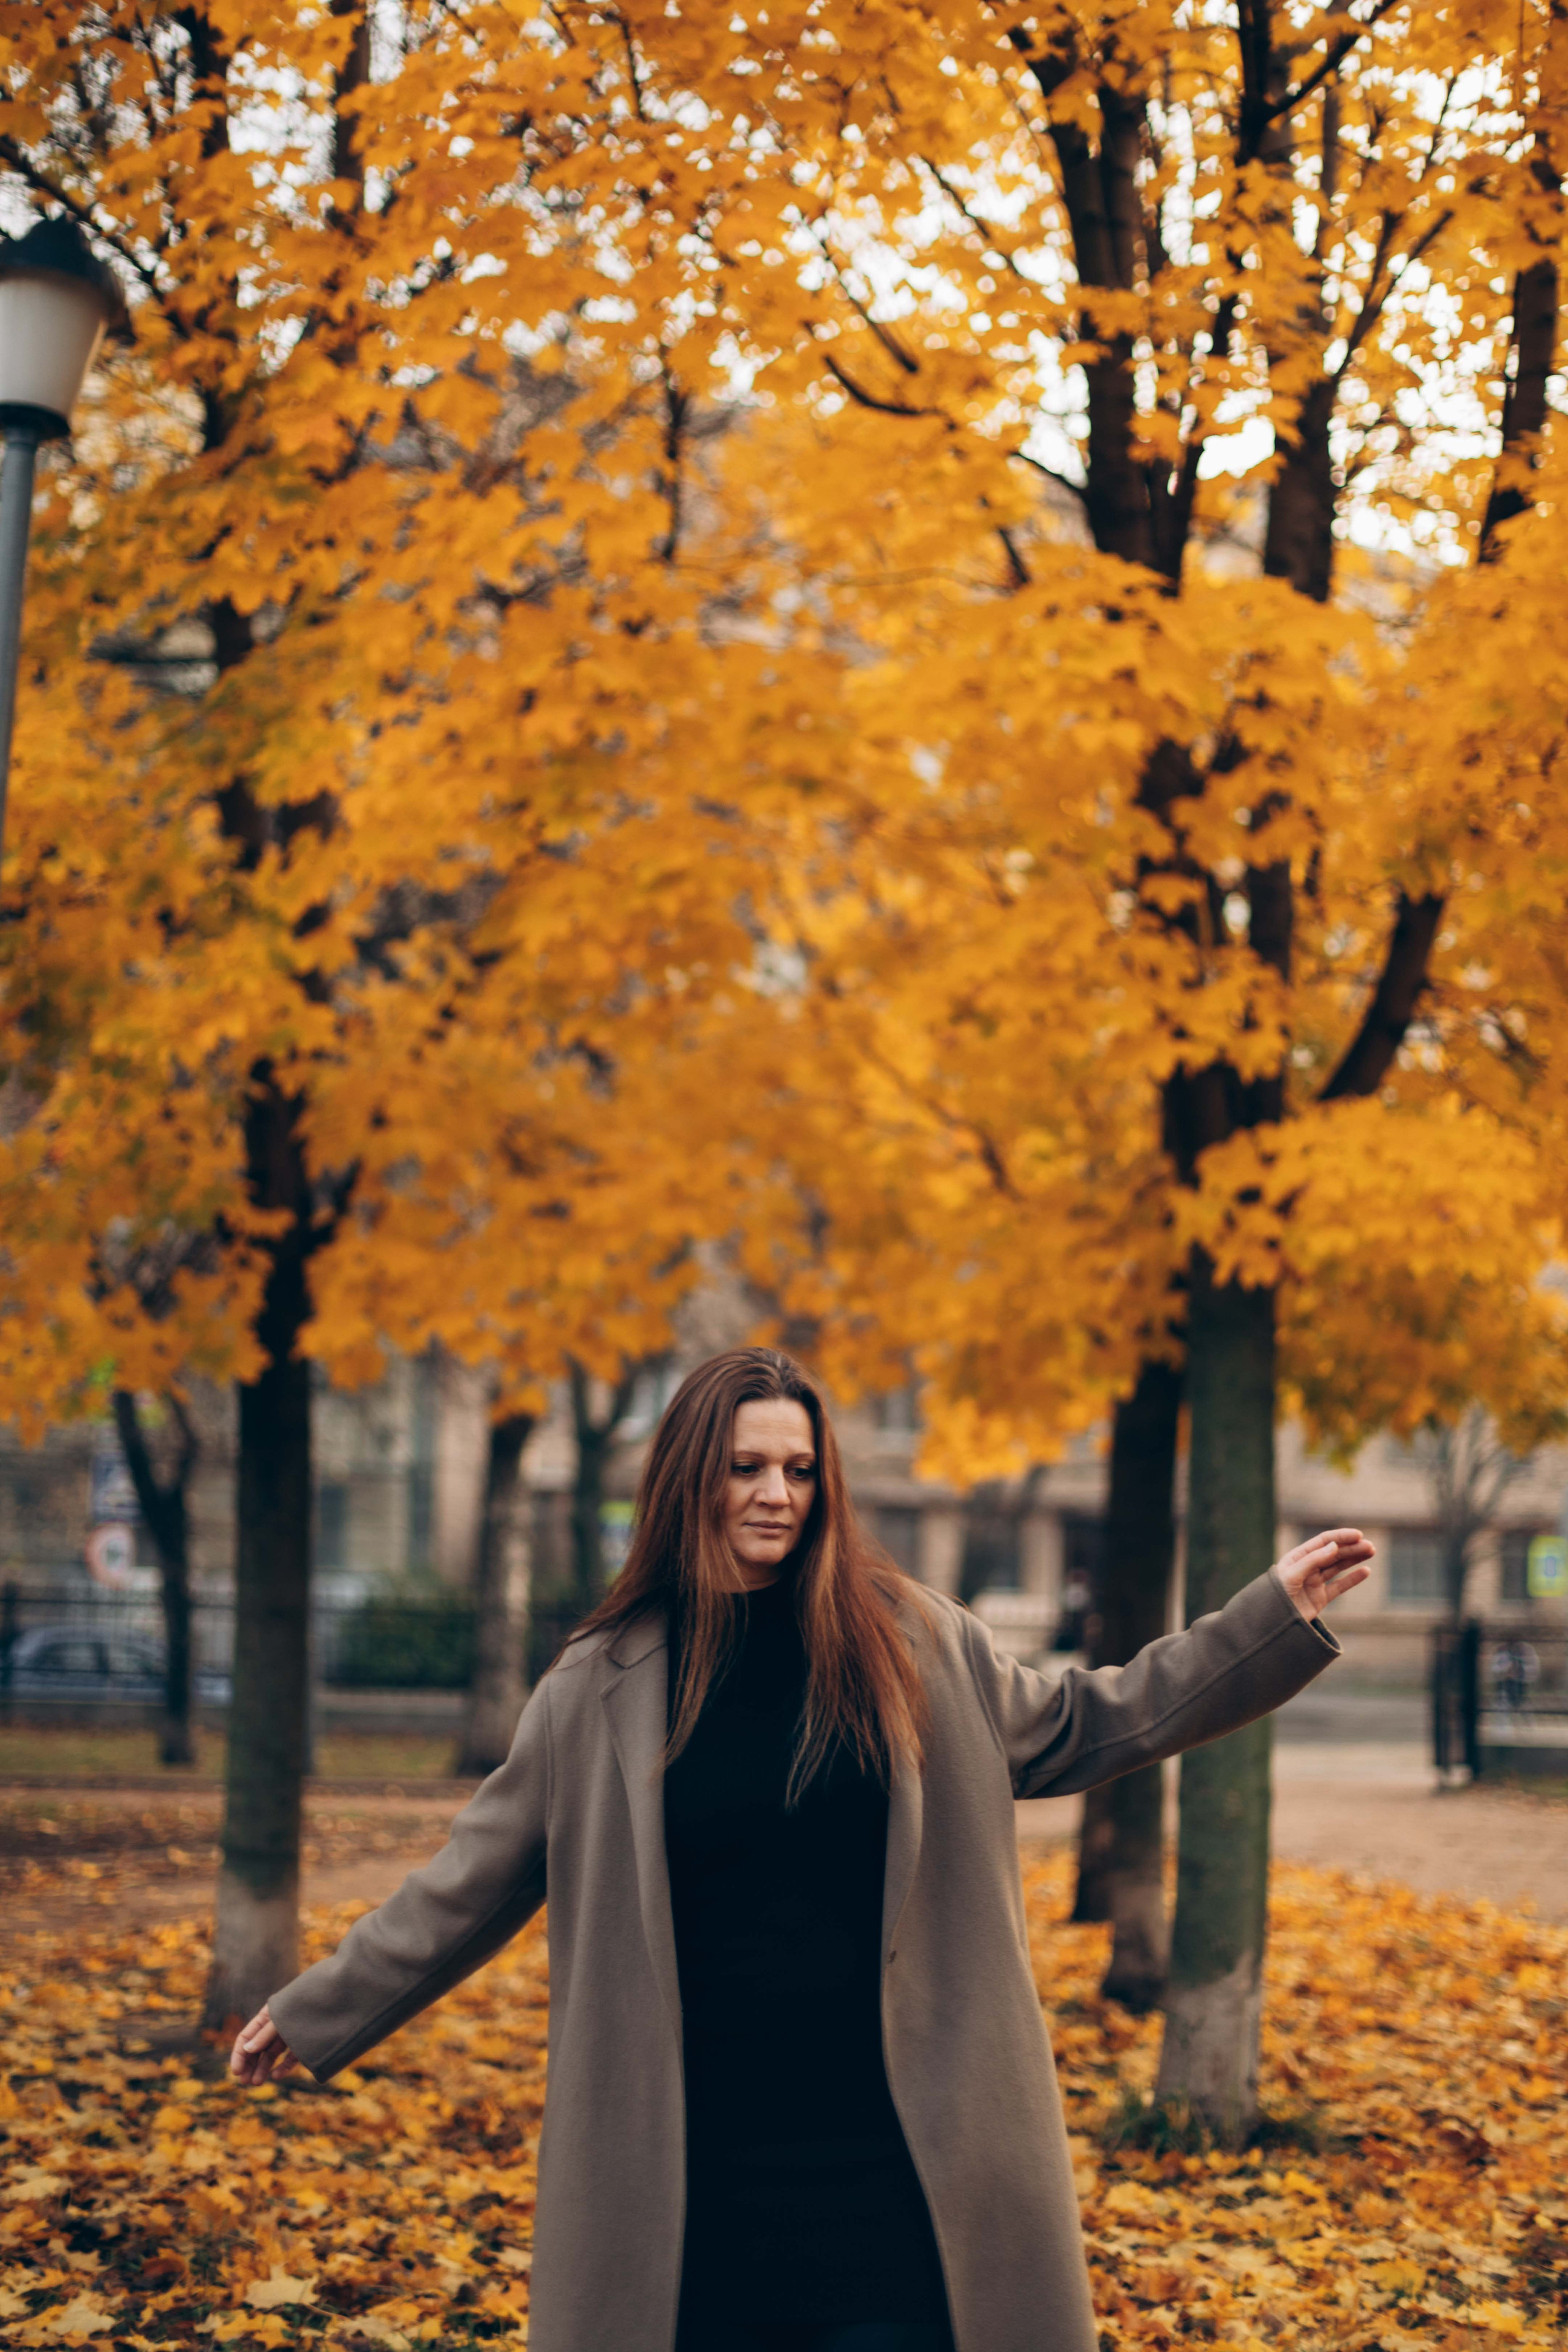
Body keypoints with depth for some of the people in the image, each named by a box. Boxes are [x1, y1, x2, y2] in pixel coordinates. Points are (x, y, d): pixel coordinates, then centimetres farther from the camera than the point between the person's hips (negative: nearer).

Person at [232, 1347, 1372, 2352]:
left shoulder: (914, 1643, 3)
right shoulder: (601, 1686, 3)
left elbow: (1078, 1727, 14)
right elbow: (470, 1885, 11)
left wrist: (1276, 1614, 9)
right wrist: (316, 2011, 14)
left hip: (888, 2154, 0)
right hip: (691, 2167, 0)